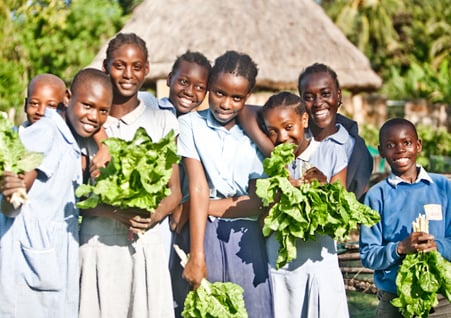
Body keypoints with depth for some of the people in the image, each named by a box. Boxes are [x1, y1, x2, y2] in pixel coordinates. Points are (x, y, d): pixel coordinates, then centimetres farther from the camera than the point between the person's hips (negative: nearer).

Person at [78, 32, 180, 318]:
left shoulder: (162, 121, 8)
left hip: (147, 241, 1)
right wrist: (115, 212, -15)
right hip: (97, 239, -1)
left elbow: (174, 192, 8)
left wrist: (154, 216, -14)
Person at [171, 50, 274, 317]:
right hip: (201, 234, -2)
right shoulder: (191, 124, 2)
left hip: (245, 240, 2)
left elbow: (258, 203, 0)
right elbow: (197, 189, -9)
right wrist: (196, 256, -15)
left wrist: (206, 206, -10)